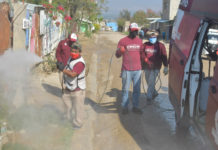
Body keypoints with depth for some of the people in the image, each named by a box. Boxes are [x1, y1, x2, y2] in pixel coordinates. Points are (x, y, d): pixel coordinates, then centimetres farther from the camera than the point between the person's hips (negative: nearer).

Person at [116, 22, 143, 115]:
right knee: (125, 89, 2)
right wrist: (120, 51, -23)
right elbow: (117, 55, -2)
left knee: (137, 89, 9)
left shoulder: (140, 41, 11)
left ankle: (135, 107, 20)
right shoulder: (123, 41, -3)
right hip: (127, 70, -4)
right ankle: (124, 107, 13)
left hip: (137, 69, 4)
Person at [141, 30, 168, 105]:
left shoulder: (160, 46, -1)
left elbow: (164, 57, 0)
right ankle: (154, 93, 37)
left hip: (155, 68, -4)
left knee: (151, 82, -11)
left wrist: (165, 67, -3)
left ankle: (149, 98, -5)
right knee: (148, 82, 14)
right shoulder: (145, 45, 6)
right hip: (146, 68, 4)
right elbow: (142, 54, 9)